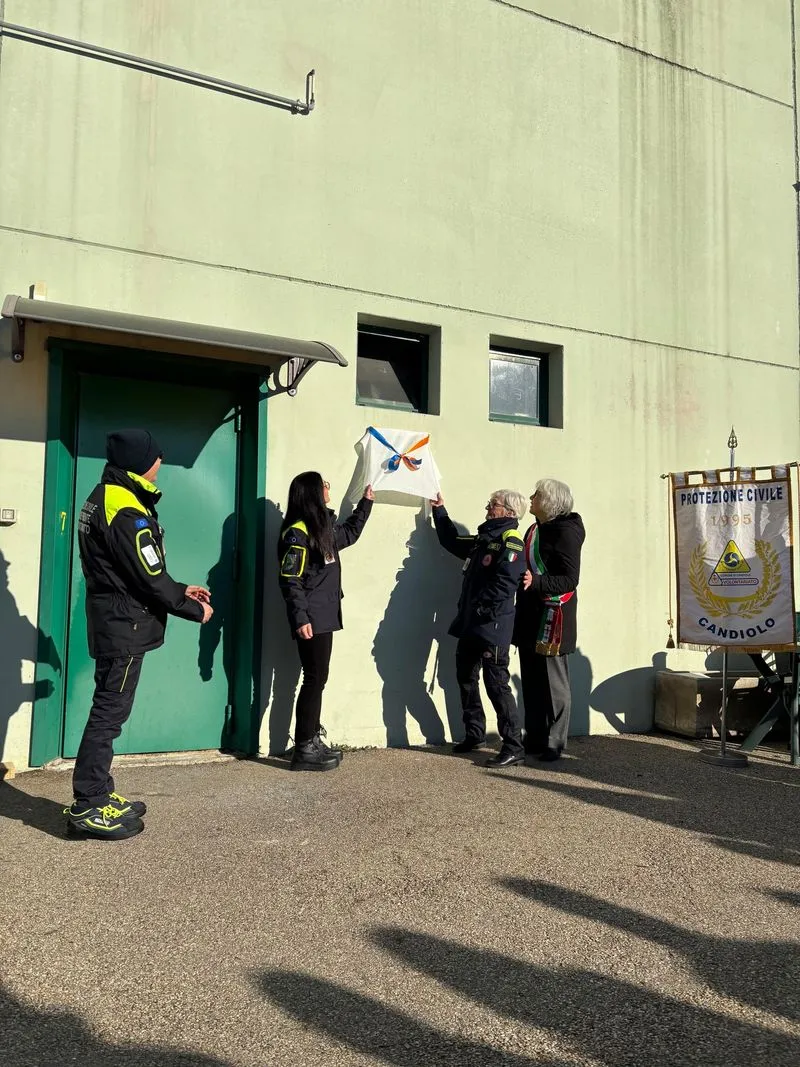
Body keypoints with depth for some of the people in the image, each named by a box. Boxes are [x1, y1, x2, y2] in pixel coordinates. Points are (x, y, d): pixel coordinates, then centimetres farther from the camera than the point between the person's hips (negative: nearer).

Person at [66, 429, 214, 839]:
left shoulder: (104, 498, 12)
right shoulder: (126, 512, -20)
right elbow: (149, 579, -19)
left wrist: (180, 590, 15)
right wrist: (195, 610, -6)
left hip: (112, 621, 10)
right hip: (124, 626, -10)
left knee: (108, 711, 15)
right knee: (110, 713, -3)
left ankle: (98, 794, 24)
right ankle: (88, 806, 6)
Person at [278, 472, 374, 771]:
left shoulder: (324, 528, 14)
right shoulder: (298, 531, -13)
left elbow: (350, 533, 36)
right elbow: (290, 579, -19)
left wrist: (366, 502, 37)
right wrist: (300, 618, -24)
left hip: (325, 617, 9)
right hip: (311, 620, -9)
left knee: (317, 679, 12)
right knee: (314, 679, -6)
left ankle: (312, 741, 21)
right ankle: (304, 749, 2)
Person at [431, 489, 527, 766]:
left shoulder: (510, 543, -12)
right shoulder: (484, 538, 16)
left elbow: (503, 585, -23)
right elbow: (452, 541, 31)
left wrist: (480, 610, -21)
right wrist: (439, 510, 30)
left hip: (491, 627, -9)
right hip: (470, 625, 9)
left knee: (496, 684, -7)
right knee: (466, 678, 16)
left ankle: (513, 746, 1)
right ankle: (474, 734, 31)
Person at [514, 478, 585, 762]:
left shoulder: (566, 531, -11)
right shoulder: (536, 529, 14)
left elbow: (570, 579, -17)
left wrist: (536, 582, -28)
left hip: (552, 617, -8)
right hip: (530, 616, 8)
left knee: (553, 683, 1)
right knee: (531, 682, 13)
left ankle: (553, 745, 11)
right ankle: (534, 741, 23)